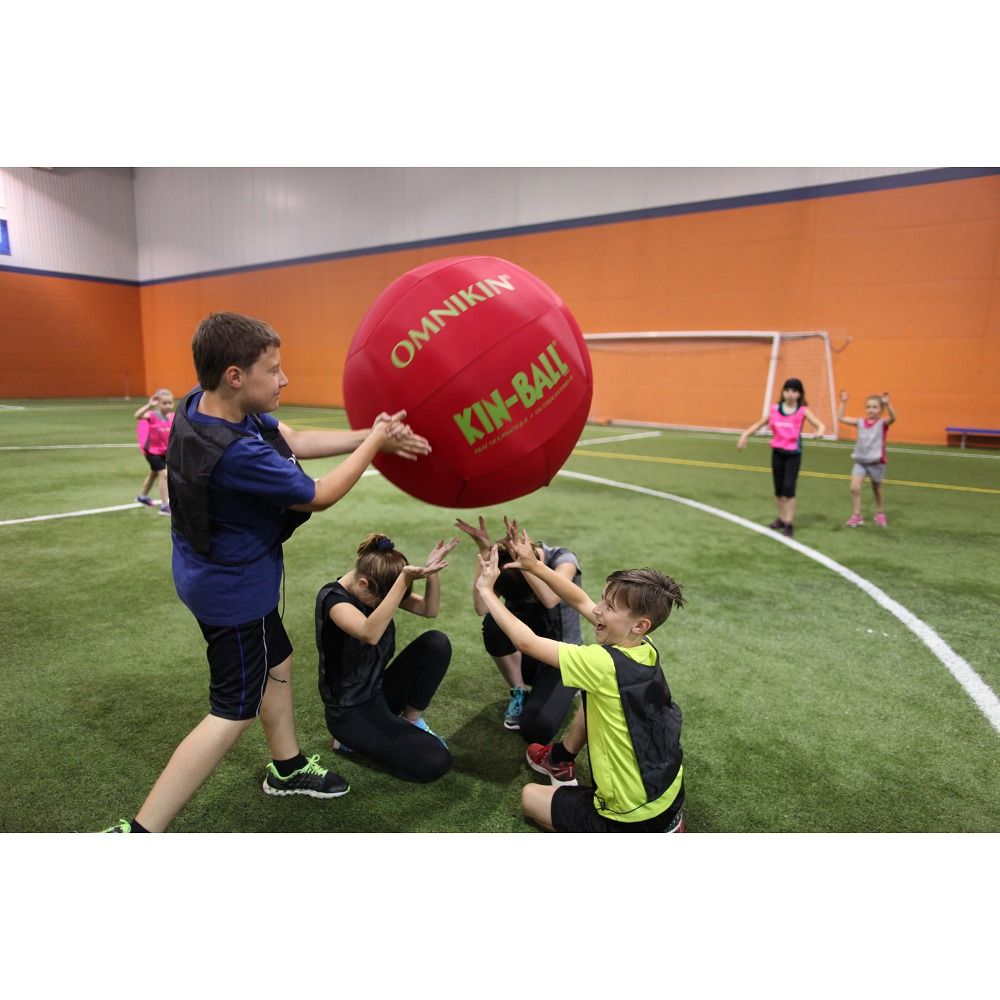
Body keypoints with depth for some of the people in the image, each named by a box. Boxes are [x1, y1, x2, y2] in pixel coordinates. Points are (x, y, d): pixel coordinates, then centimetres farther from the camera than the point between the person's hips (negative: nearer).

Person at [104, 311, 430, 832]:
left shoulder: (202, 404, -9)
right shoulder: (237, 454, -35)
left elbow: (294, 440, -2)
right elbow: (319, 495, -21)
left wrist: (371, 435, -6)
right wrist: (374, 442, -10)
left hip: (217, 572, 10)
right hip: (235, 589, -10)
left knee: (276, 662, 25)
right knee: (233, 714, 4)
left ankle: (287, 769, 46)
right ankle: (137, 833, 12)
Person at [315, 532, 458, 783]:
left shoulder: (378, 587, -2)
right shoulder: (332, 597, -24)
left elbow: (430, 609, -4)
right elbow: (370, 634, -43)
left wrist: (431, 571, -22)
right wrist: (405, 580, -51)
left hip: (380, 691, 7)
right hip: (350, 711, -7)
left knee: (437, 643, -14)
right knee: (435, 762, -17)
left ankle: (411, 720, 3)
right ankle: (354, 738, 2)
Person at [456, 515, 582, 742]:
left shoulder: (563, 558, -19)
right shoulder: (504, 567, -12)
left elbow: (550, 600, -40)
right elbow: (481, 608, -29)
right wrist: (484, 552, -34)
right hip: (527, 652, 3)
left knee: (536, 731, -27)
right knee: (494, 622, -32)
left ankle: (561, 691, 8)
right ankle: (519, 692, -8)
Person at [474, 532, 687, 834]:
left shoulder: (605, 664, -29)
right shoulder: (644, 649, -7)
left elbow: (526, 641, -24)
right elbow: (580, 602, 2)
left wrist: (486, 589, -13)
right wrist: (534, 565, -1)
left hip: (636, 819, -8)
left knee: (530, 797, 13)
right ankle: (560, 759, 39)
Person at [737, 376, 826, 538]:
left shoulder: (803, 411, -6)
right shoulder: (775, 409, 2)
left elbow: (820, 425, -14)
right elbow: (759, 424, 10)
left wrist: (820, 431, -38)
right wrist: (745, 435, -3)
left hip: (793, 453, -3)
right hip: (777, 452, 4)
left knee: (789, 488, -13)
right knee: (778, 488, 11)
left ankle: (789, 523, -4)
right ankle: (781, 518, 28)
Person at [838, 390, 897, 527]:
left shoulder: (882, 423, -9)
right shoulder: (860, 422, 1)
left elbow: (893, 418, -31)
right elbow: (841, 418, 1)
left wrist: (887, 404, -44)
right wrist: (843, 402, -6)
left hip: (876, 462, -2)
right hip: (860, 461, 3)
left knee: (877, 488, 15)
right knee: (854, 488, -11)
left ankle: (880, 514, 34)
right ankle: (856, 515, -1)